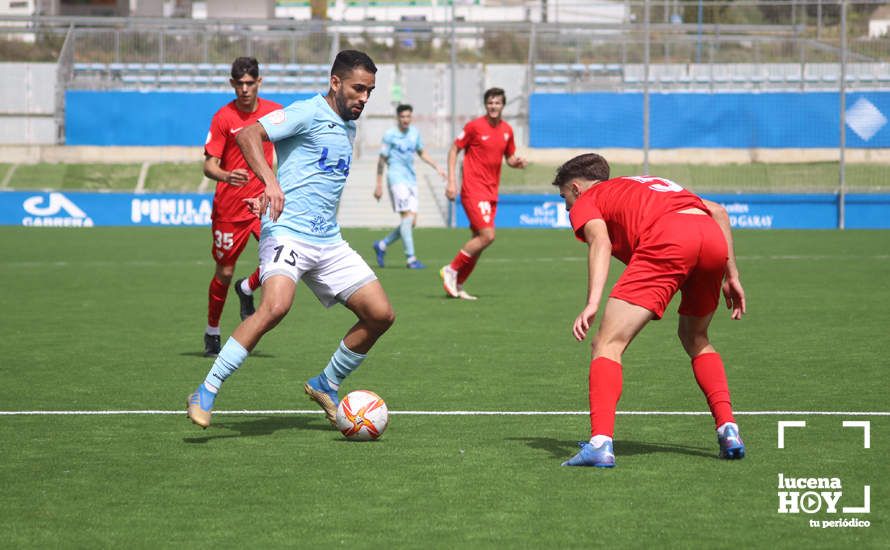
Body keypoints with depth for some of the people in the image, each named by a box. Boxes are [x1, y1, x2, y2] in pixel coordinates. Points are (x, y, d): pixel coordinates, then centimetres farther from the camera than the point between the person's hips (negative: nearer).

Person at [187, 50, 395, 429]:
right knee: (276, 306, -31)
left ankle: (326, 386, 21)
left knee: (380, 315, 1)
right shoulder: (307, 113, -7)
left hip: (329, 241, 8)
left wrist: (271, 197, 18)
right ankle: (206, 392, -22)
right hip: (287, 232, -8)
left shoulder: (348, 127, 19)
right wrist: (271, 183, -32)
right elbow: (247, 135, -19)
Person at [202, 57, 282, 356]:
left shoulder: (275, 112, 3)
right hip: (229, 207, -2)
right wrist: (226, 176, -31)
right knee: (224, 272, 4)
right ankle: (212, 331, 25)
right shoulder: (223, 117, -7)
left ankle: (247, 289, 14)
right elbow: (209, 165, -11)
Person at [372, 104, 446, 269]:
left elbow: (422, 153, 25)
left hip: (411, 179, 7)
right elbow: (382, 160, -1)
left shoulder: (414, 133, 11)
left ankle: (382, 245, 20)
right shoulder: (390, 135, -5)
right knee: (407, 216, -16)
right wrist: (379, 185, -2)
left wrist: (436, 167, 11)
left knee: (412, 222, 2)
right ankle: (410, 259, -15)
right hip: (397, 177, -7)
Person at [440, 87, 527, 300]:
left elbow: (509, 157, 21)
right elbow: (454, 150, -2)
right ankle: (451, 270, -3)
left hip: (491, 192, 7)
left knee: (479, 239, 6)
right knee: (487, 236, -17)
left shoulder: (507, 130, 9)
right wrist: (451, 180, -9)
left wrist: (517, 162, -3)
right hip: (473, 189, -7)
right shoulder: (475, 126, -7)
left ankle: (457, 284, 16)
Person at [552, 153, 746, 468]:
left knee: (608, 344, -2)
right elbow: (718, 211, 33)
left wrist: (593, 303, -13)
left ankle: (601, 442, -18)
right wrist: (731, 275, 34)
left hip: (666, 242, -6)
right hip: (714, 238, 6)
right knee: (695, 339, 29)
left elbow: (601, 242, -1)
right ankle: (728, 430, 17)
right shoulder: (646, 185, 41)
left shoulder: (585, 201, 23)